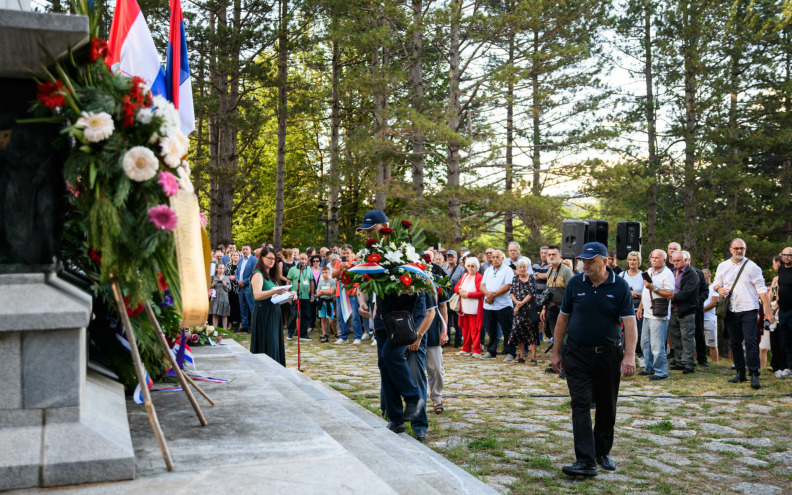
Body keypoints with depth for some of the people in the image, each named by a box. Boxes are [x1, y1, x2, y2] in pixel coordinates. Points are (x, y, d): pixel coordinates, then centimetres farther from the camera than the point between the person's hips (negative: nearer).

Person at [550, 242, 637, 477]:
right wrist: (556, 352, 7)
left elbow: (629, 323, -10)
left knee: (607, 407, 12)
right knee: (581, 405, -7)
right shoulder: (575, 283, 0)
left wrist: (629, 356, -21)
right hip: (577, 354, 0)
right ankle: (585, 461, -8)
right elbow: (563, 318, 7)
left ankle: (602, 453, 30)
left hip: (608, 354, 0)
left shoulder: (620, 286, -5)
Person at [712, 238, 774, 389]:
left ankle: (754, 375, -11)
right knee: (735, 342, 9)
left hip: (748, 310, -4)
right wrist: (719, 289, -8)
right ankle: (740, 373, 18)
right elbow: (716, 283, 18)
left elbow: (761, 290, -2)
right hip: (731, 311, 4)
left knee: (750, 341, -12)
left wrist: (768, 311, -6)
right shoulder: (723, 266, 10)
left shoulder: (752, 267, 0)